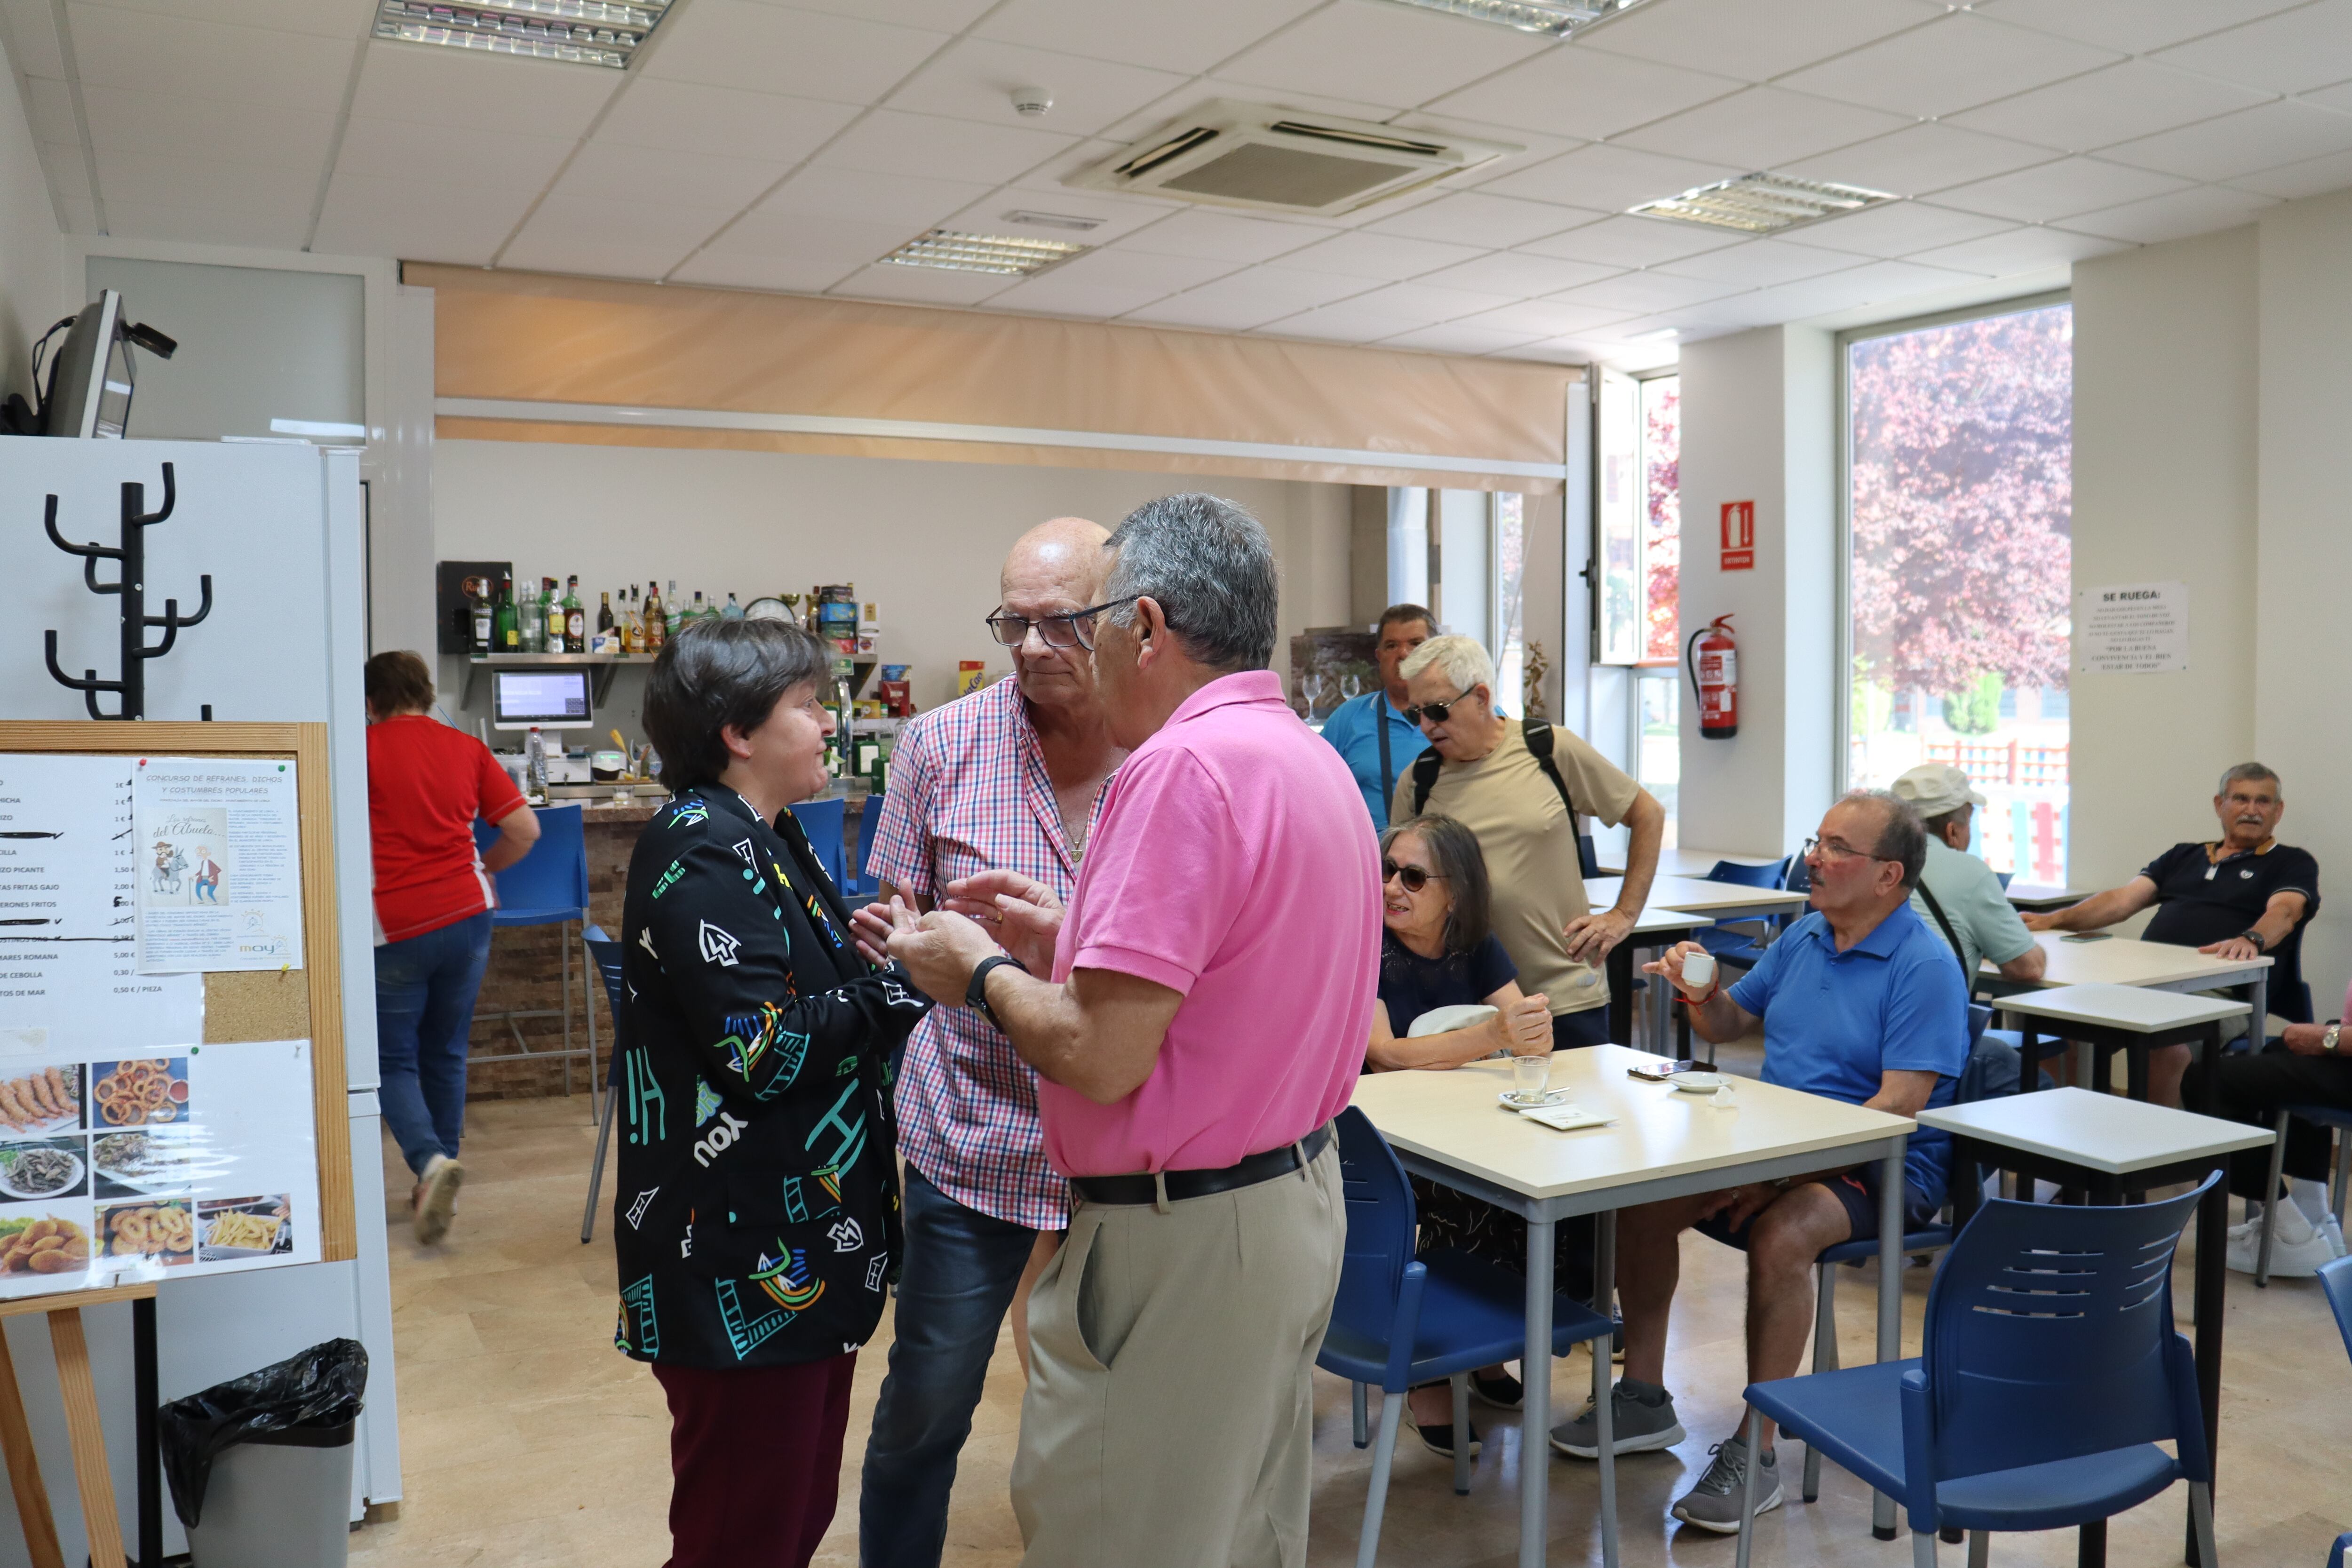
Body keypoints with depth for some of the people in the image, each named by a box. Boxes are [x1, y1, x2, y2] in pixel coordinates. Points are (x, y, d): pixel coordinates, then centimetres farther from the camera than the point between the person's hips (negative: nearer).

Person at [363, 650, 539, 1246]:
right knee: (446, 1054, 16)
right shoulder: (467, 749, 6)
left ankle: (431, 1161, -16)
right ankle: (439, 1185, 22)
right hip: (466, 913, 4)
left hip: (393, 927, -4)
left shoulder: (365, 747, -5)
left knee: (393, 1061, 7)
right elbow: (525, 830, 5)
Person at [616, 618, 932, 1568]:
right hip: (743, 1268, -10)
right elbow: (759, 1049, -24)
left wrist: (881, 947, 4)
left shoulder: (763, 839, 14)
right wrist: (903, 986, -17)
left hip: (804, 1253, 10)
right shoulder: (698, 850, -17)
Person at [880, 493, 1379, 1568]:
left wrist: (982, 972, -6)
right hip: (1302, 1198, 10)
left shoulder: (1183, 766, -22)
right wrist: (1068, 941, 12)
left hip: (1186, 1235, -10)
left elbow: (1100, 1060, -24)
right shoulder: (1314, 758, 8)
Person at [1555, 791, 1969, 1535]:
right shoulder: (1806, 935, 9)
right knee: (1642, 1194, -10)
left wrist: (1779, 1169, -27)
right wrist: (1701, 993, -5)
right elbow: (1730, 1023, 20)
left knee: (1779, 1235, -35)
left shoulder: (1925, 966, -14)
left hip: (1882, 1168, -7)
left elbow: (1898, 1106, -21)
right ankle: (1644, 1399, 3)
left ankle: (1755, 1452, -20)